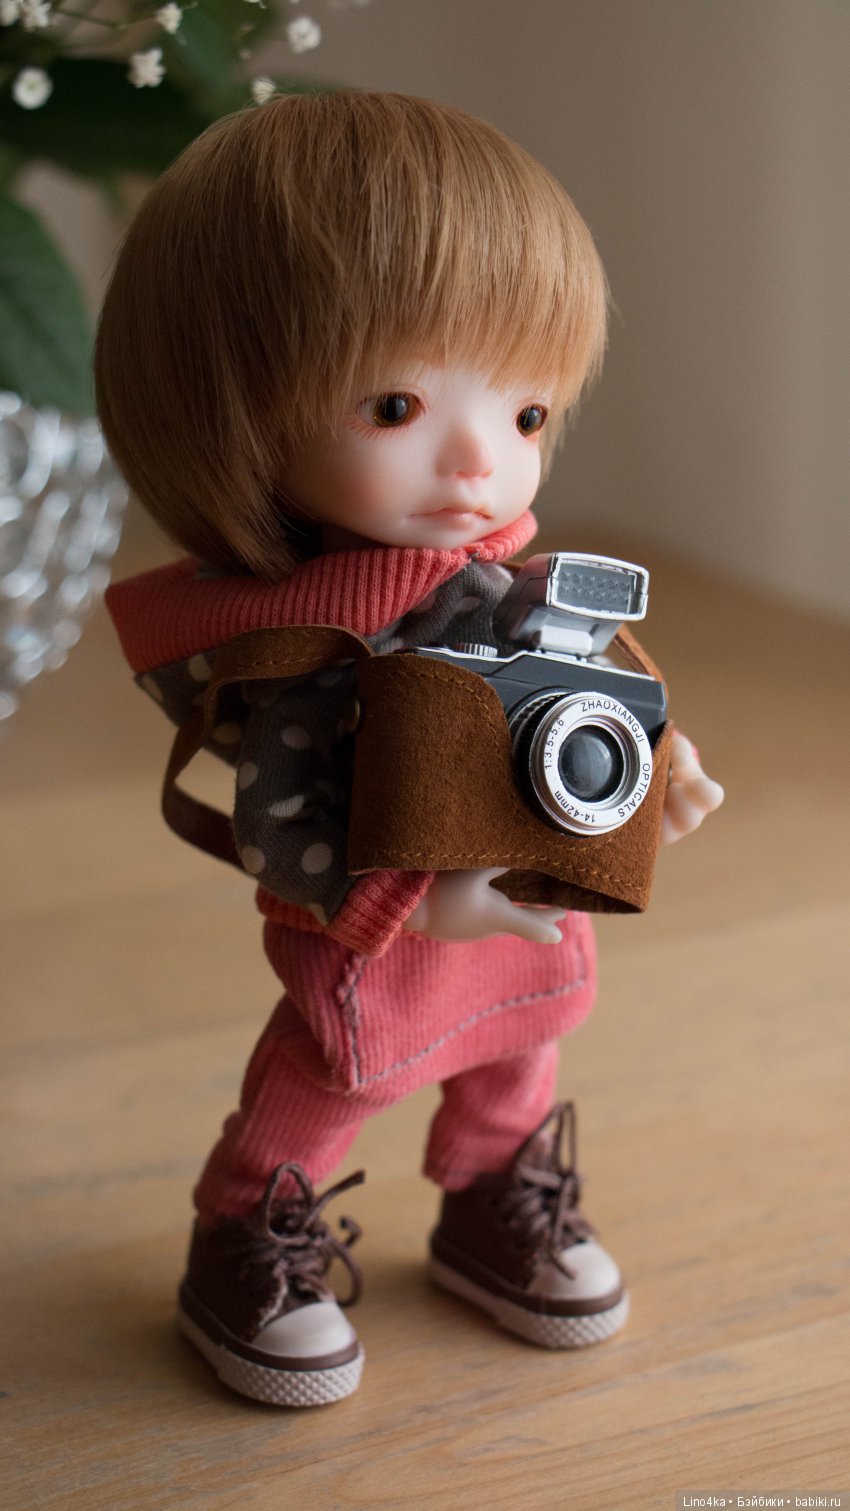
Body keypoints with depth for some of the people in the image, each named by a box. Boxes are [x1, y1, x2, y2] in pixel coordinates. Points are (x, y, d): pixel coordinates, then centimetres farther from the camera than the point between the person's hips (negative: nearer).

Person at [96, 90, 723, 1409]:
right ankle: (247, 1252, 38)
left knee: (518, 1052, 27)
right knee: (325, 1083, 12)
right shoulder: (311, 649, -32)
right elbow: (276, 826, -31)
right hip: (375, 941, -7)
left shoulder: (507, 567, -11)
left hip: (525, 903, 8)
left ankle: (496, 1212, 54)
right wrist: (423, 903, -37)